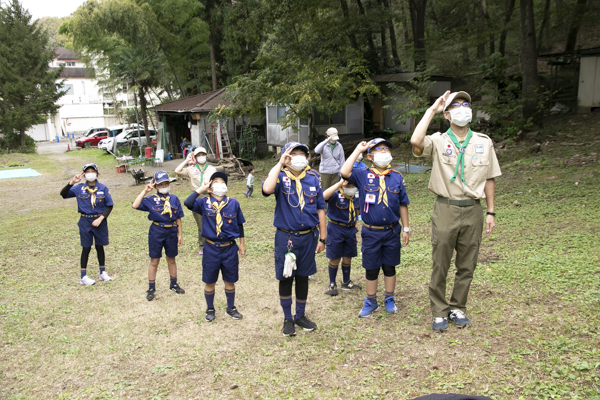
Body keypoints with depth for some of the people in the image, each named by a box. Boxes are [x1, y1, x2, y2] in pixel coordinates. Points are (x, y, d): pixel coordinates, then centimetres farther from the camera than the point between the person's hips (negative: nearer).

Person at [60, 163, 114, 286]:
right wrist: (71, 183, -14)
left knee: (100, 247, 11)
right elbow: (63, 194, 0)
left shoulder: (103, 188, -3)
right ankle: (83, 276, 15)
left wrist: (100, 219, -13)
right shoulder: (79, 188, -1)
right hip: (85, 221, 0)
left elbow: (109, 205, -2)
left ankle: (103, 272, 25)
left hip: (99, 221, 0)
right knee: (86, 248, 5)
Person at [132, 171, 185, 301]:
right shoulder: (151, 200, -5)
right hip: (156, 231, -2)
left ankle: (174, 284, 32)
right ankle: (151, 288, 19)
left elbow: (178, 218, 6)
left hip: (171, 231, 2)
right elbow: (135, 205, -21)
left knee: (171, 259, 16)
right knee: (154, 261, 7)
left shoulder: (174, 199, 2)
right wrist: (145, 191, -19)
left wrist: (179, 234, 6)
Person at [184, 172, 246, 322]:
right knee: (209, 281, 12)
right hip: (211, 249, -1)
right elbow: (188, 203, -23)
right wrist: (201, 189, -14)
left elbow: (239, 224, 8)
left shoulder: (233, 203, -1)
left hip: (230, 248, 1)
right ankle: (210, 309, 31)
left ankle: (231, 308, 32)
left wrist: (242, 244, 11)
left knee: (230, 281, 13)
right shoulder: (204, 203, -4)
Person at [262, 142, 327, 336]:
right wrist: (279, 164, -23)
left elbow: (320, 209, 6)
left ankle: (301, 315, 32)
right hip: (286, 237, -3)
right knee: (285, 278, 8)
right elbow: (267, 189, -32)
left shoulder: (313, 178, 2)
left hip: (308, 236, 3)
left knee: (303, 277, 15)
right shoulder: (281, 177, -7)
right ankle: (288, 318, 26)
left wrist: (322, 238, 6)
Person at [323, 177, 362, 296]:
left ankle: (346, 283, 32)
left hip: (351, 229, 5)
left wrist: (356, 222, 12)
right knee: (335, 259, 4)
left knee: (347, 258, 15)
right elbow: (324, 196, -43)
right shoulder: (335, 195, -19)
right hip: (336, 229, -5)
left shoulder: (356, 195, -1)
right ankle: (332, 284, 21)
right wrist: (339, 184, -42)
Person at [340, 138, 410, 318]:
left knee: (390, 266, 13)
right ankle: (371, 302, 28)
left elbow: (403, 204, 5)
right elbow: (345, 172, -27)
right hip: (371, 232, -1)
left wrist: (406, 228, 6)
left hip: (392, 231, 2)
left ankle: (389, 300, 31)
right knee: (371, 268, 11)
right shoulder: (363, 175, -7)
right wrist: (357, 150, -18)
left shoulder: (397, 177, -1)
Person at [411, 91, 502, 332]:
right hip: (446, 210, -3)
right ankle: (439, 312, 18)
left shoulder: (484, 142, 8)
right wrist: (431, 110, -14)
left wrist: (491, 212, 8)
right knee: (440, 265, 3)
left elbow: (489, 179, 12)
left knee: (467, 266, 10)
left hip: (473, 211, 3)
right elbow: (416, 142, -25)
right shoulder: (438, 141, -1)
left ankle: (457, 308, 28)